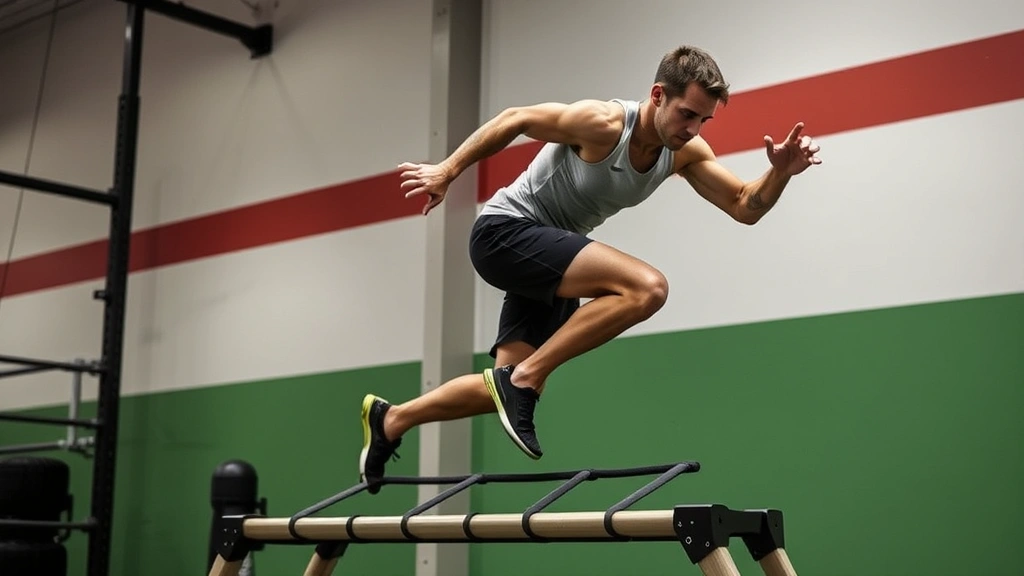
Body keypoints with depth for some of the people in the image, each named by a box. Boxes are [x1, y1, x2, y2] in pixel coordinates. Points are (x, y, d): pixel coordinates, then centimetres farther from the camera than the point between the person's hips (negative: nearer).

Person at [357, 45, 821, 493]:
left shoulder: (686, 152, -3)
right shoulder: (602, 123, -23)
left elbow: (745, 207, 1)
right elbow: (515, 120, -13)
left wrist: (781, 172, -18)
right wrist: (447, 171, -8)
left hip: (549, 253, 9)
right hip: (505, 232, -8)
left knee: (514, 389, 10)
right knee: (646, 287, -28)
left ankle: (391, 419, 28)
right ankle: (522, 377, -21)